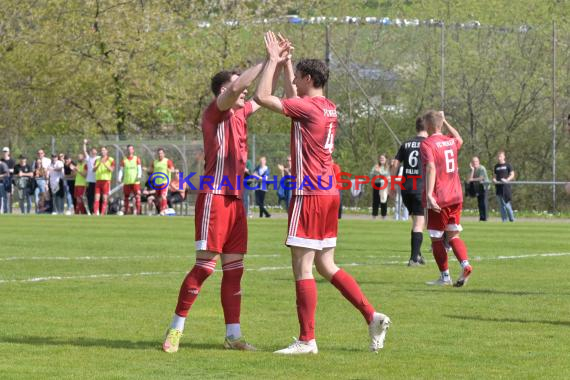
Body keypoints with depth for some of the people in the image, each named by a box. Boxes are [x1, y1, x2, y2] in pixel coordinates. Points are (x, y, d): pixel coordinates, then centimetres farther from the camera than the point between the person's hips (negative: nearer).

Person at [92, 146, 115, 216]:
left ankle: (102, 213, -5)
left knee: (105, 198, -5)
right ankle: (96, 213, -10)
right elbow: (94, 170, 5)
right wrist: (99, 163, -13)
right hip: (98, 179, 3)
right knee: (97, 197, -5)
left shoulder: (110, 160, 4)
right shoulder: (97, 160, 15)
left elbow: (111, 169, -8)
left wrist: (104, 164, -21)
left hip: (106, 180, -3)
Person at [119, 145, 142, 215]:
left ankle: (137, 211, -14)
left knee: (137, 196, -12)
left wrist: (139, 175, -18)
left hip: (135, 181, -2)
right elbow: (121, 170, 9)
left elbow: (139, 168, 0)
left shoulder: (137, 159, 6)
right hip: (126, 182, 2)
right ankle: (126, 211, 15)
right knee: (126, 197, 7)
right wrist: (120, 178, -6)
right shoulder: (124, 160, 10)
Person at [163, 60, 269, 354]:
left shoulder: (239, 112, 15)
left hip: (236, 199, 8)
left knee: (234, 269, 6)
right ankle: (176, 328, 0)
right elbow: (238, 87, -24)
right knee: (205, 266, -9)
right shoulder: (215, 111, -7)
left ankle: (233, 335, 8)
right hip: (215, 197, -8)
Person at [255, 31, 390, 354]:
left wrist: (274, 61, -4)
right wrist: (285, 61, 29)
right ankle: (373, 317, 8)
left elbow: (262, 97, -13)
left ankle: (307, 340, -2)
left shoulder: (308, 107, -13)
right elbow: (292, 98, 31)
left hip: (310, 195, -9)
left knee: (302, 268, -4)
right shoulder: (329, 109, 13)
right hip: (330, 193, 9)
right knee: (326, 266, 15)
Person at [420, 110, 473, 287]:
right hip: (456, 196, 6)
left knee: (436, 238, 5)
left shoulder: (427, 144, -8)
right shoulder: (450, 142, 10)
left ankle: (445, 276, 8)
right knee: (453, 235, 11)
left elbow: (431, 167, -23)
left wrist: (429, 194, -29)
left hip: (438, 199, -6)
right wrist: (445, 122, 41)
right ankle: (465, 264, -13)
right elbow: (459, 139, 37)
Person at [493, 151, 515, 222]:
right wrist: (494, 179, -2)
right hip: (498, 186, 5)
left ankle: (511, 218, 1)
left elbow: (512, 174, -2)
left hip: (506, 185, -5)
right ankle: (504, 219, 9)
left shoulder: (507, 165, 0)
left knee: (506, 203, -10)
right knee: (501, 204, 4)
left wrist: (507, 180, -18)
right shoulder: (496, 166, 14)